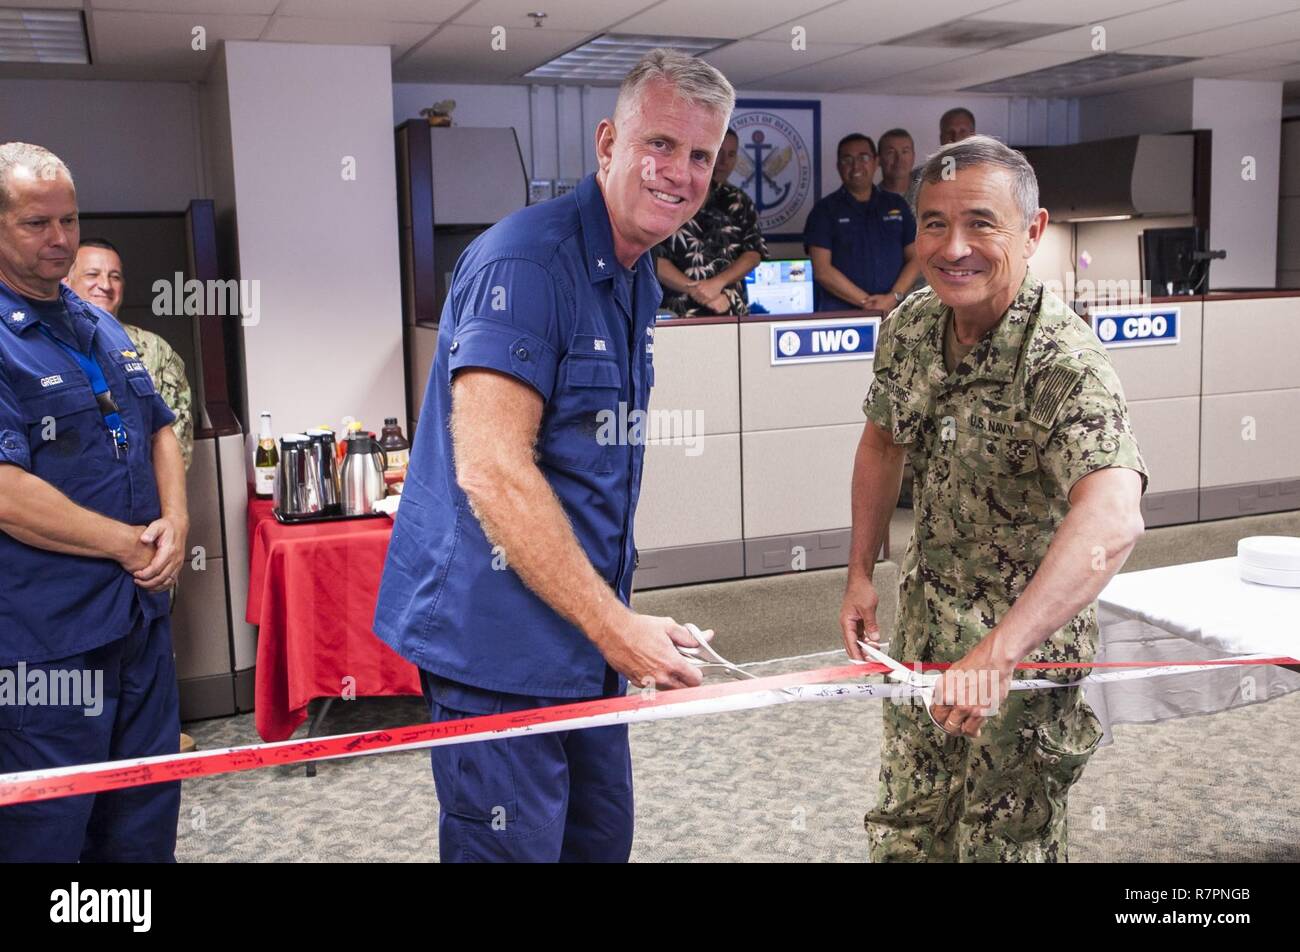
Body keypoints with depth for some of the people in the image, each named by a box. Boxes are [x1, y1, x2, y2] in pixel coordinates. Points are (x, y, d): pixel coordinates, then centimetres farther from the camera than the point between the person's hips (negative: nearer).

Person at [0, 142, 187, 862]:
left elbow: (159, 430, 17)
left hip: (143, 611, 8)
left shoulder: (102, 328, 13)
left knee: (145, 823, 19)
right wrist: (129, 544, -15)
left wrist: (175, 522, -2)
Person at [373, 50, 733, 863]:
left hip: (585, 630, 9)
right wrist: (615, 623, -22)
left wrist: (617, 621, 17)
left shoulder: (637, 280, 12)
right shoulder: (525, 260, -17)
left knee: (601, 840, 19)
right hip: (502, 636, -9)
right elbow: (491, 468, -25)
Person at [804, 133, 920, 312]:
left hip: (892, 310, 2)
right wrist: (866, 302, -12)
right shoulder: (825, 210, 4)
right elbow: (822, 271, -5)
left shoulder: (897, 205, 14)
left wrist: (893, 297, -7)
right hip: (840, 313, -2)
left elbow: (915, 258, 11)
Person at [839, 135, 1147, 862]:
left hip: (1028, 639, -6)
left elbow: (1113, 521, -45)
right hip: (926, 619, 6)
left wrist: (997, 652, -55)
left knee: (1004, 842, 10)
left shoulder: (1066, 363, -29)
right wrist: (861, 572, 8)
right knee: (905, 831, 22)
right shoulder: (910, 326, -7)